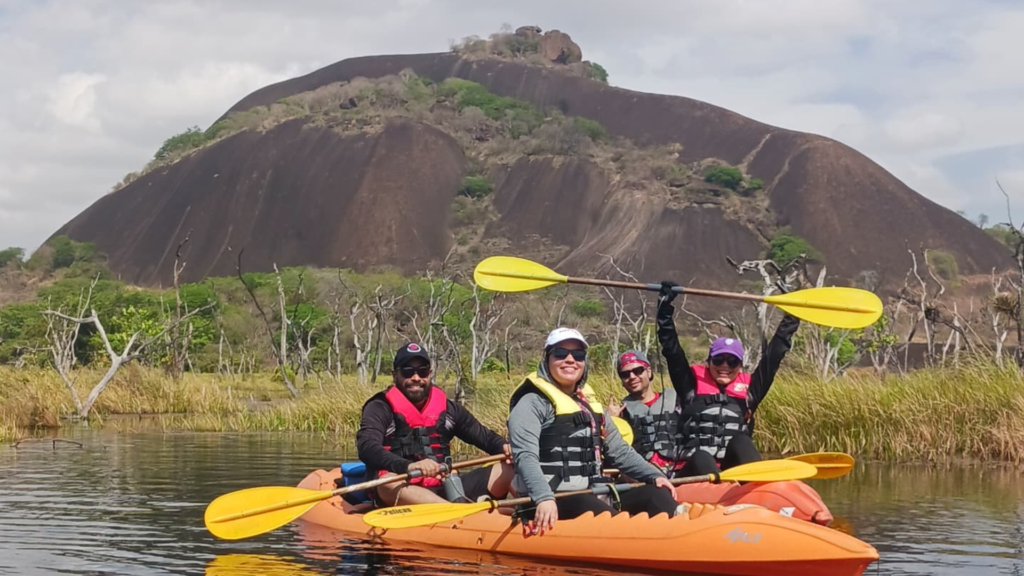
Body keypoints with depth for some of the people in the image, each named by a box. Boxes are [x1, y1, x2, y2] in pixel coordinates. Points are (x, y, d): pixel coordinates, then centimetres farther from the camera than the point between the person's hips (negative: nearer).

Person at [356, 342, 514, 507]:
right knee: (388, 483, -41)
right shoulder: (381, 408, -1)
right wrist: (408, 466, -35)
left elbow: (483, 436, 19)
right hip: (402, 494, -5)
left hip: (443, 490, 6)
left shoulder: (446, 408, 16)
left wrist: (503, 446, -7)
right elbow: (366, 448, -17)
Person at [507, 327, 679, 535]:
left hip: (595, 495, 8)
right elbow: (525, 457, -17)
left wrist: (654, 475, 9)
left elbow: (620, 450, 25)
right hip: (555, 503, -8)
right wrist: (544, 498, -33)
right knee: (606, 518, -34)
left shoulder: (590, 403, 22)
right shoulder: (532, 403, -3)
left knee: (659, 495, -10)